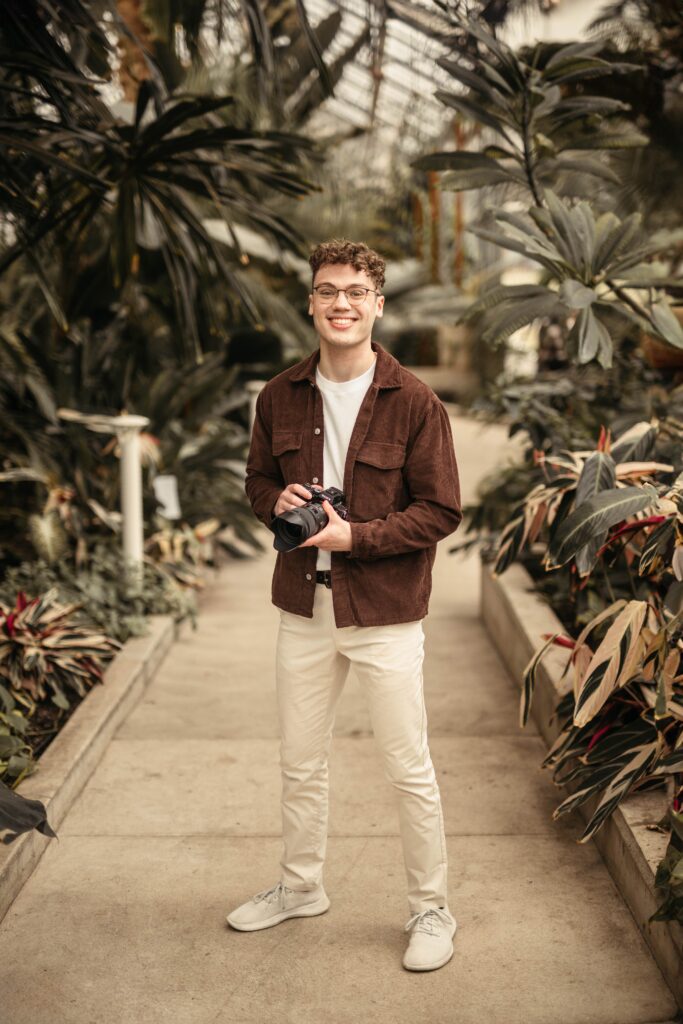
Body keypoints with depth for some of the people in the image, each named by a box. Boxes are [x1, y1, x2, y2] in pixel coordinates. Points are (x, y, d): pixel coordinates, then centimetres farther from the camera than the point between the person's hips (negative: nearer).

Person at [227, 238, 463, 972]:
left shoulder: (414, 402, -11)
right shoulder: (280, 397, 2)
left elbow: (441, 512, -10)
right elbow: (258, 481, 15)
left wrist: (356, 536, -20)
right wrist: (279, 501, -8)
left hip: (386, 615, -4)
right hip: (304, 608, 5)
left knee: (409, 770, 6)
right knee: (300, 762, 18)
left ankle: (431, 908, 26)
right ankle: (300, 887, 39)